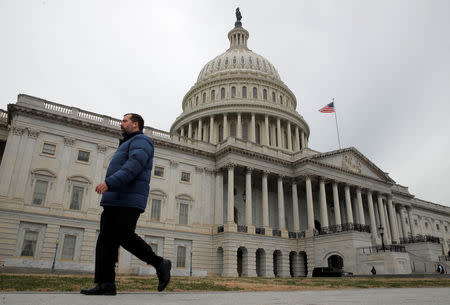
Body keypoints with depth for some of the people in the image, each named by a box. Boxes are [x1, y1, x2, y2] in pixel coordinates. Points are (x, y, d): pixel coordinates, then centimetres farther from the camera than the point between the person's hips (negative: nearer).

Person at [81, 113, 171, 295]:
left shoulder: (141, 141, -2)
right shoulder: (128, 144, 30)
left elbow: (134, 166, -19)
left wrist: (109, 182, -28)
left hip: (128, 200, -10)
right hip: (115, 201, 10)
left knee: (125, 237, -14)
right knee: (106, 239, 4)